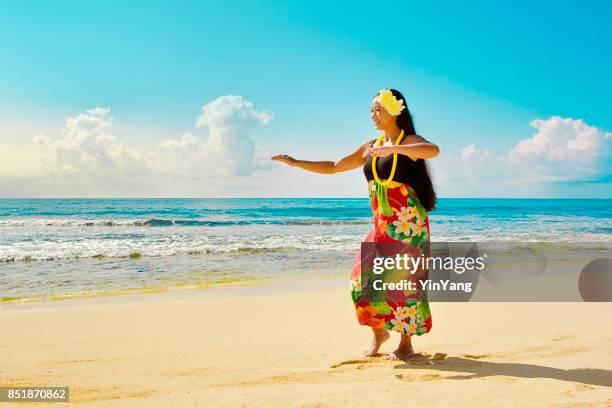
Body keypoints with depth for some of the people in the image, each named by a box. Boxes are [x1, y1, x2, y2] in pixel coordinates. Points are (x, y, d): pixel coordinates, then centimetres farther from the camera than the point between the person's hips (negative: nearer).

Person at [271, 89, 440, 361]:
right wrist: (296, 162, 12)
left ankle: (406, 343, 10)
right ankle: (378, 331, 20)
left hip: (408, 223, -6)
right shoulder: (370, 147, 13)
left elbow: (433, 150, -28)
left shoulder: (409, 141, -5)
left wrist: (392, 148, -37)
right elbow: (333, 167, 17)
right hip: (382, 225, 6)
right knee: (363, 278, 0)